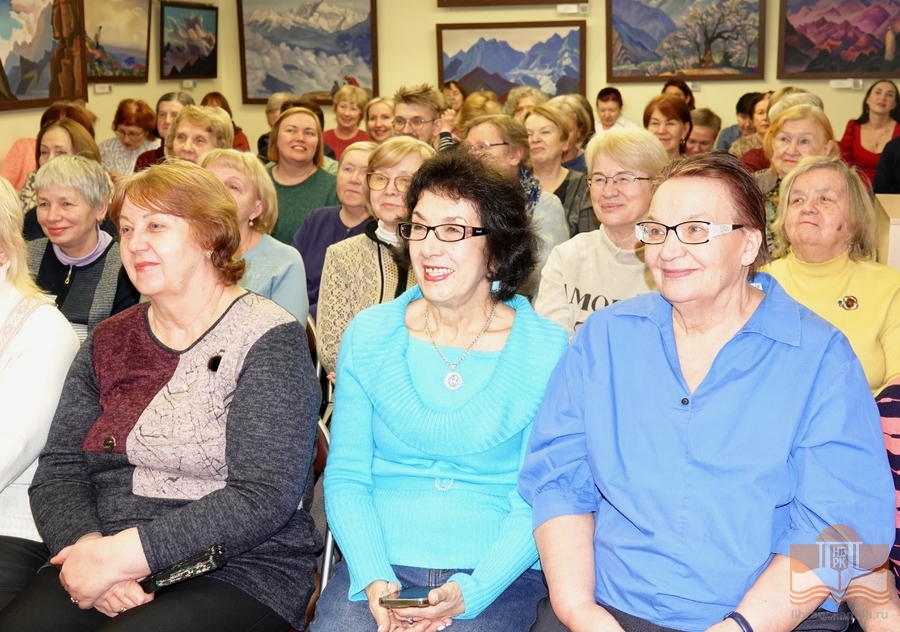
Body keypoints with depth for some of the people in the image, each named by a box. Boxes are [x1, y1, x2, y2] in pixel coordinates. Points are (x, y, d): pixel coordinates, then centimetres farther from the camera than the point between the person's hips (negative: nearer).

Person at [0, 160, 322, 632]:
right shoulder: (106, 343, 12)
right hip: (99, 563, 5)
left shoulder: (268, 340, -6)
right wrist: (86, 547, -14)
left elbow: (264, 496, -15)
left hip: (239, 573, -4)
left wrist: (124, 553, -19)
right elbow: (57, 471, 7)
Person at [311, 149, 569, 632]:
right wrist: (373, 579, -12)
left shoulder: (547, 351, -2)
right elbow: (346, 477, 3)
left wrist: (470, 591, -18)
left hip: (497, 574, -1)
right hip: (378, 564, 2)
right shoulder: (368, 335, 4)